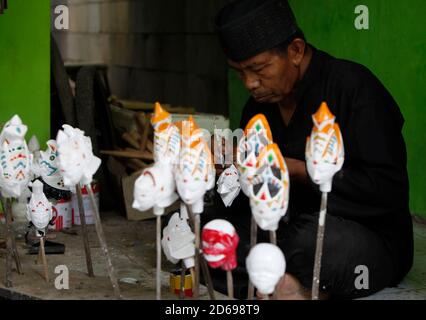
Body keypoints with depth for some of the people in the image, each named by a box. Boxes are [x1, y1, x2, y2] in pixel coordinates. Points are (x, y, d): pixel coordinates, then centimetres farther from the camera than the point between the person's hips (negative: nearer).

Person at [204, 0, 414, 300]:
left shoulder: (352, 86, -13)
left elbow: (389, 191, -20)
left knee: (319, 236, -41)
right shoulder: (259, 106, 9)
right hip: (288, 232, 7)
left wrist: (296, 169, -22)